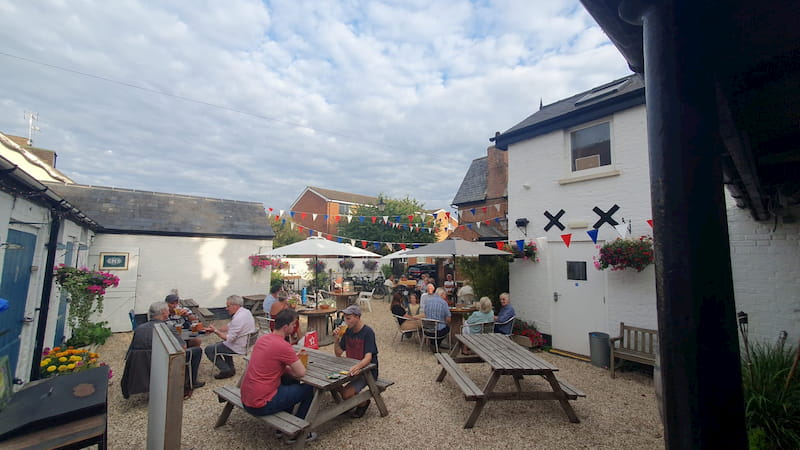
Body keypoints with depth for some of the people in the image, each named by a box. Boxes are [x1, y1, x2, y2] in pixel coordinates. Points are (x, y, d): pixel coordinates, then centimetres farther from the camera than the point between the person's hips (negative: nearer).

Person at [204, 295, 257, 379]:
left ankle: (226, 371, 6)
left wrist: (215, 331, -14)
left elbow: (229, 338, -24)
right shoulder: (245, 311, 1)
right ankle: (230, 368, 31)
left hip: (239, 347, -10)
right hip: (246, 343, 10)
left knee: (209, 349, 3)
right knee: (220, 344, 33)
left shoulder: (238, 318, -29)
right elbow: (229, 326, 11)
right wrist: (215, 329, 1)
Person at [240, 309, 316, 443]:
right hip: (260, 405, -8)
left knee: (291, 381, 23)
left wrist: (293, 359, 4)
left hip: (246, 400, 8)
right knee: (309, 389, 3)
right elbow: (301, 373, -18)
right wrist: (293, 366, 4)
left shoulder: (263, 338, 3)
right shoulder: (283, 345, -22)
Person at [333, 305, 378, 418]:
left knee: (346, 394, -23)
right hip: (351, 367, 7)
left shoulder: (368, 332, -20)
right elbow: (338, 353, 5)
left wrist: (358, 366, -49)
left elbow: (368, 357, -28)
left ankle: (363, 401, 10)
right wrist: (336, 338, -12)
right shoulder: (348, 331, 1)